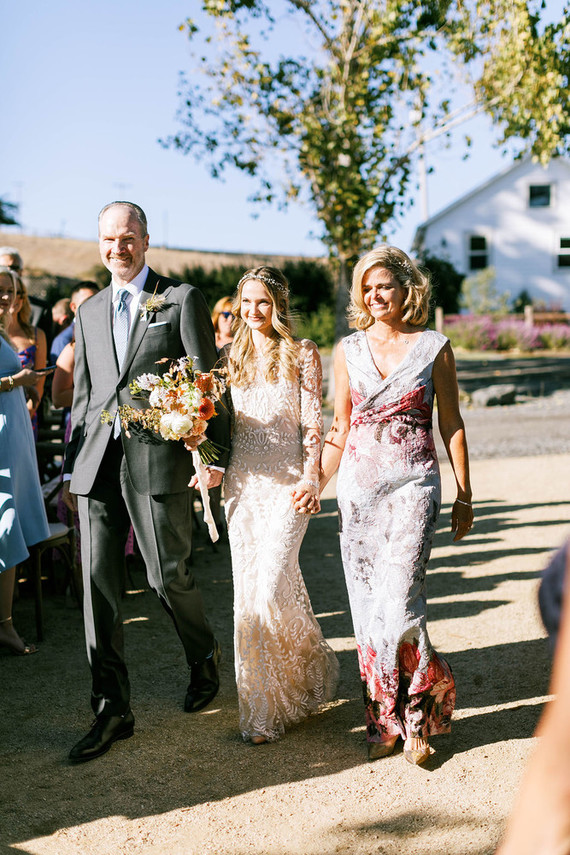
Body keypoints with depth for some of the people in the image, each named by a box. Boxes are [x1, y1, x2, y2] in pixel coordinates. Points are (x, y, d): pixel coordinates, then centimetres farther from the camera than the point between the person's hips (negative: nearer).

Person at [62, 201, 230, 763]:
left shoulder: (181, 299, 4)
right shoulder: (89, 312, 18)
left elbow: (207, 380, -1)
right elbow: (82, 394, 19)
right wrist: (70, 469, 16)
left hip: (158, 460, -4)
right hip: (97, 464, 5)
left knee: (168, 576, 1)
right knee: (99, 584, 3)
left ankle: (204, 658, 33)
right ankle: (112, 711, 14)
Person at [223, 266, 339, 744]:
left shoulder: (302, 355, 0)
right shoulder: (234, 358, 14)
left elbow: (313, 426, -4)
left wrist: (311, 480, -15)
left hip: (287, 485, -5)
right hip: (242, 485, 5)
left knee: (270, 590, -13)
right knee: (247, 592, 7)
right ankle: (262, 701, 25)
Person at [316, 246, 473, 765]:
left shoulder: (434, 347, 2)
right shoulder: (348, 350, 9)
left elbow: (452, 425, 5)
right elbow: (341, 428, 13)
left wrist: (465, 495, 4)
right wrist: (317, 483, 3)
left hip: (412, 483, -3)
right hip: (357, 484, 3)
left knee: (398, 603, -11)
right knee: (366, 607, 5)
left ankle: (420, 712, 13)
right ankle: (386, 720, 20)